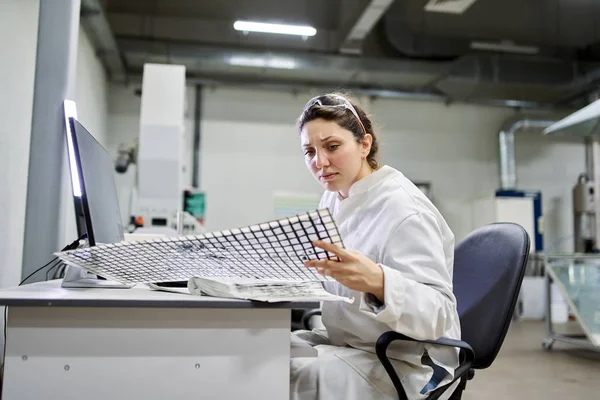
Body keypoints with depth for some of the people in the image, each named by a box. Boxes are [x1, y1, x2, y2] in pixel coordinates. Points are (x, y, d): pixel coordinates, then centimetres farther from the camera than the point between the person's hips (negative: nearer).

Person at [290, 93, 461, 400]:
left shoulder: (402, 209, -20)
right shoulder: (335, 198, 5)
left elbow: (438, 313, -26)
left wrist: (377, 281, -44)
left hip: (406, 364, -7)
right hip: (346, 344, 7)